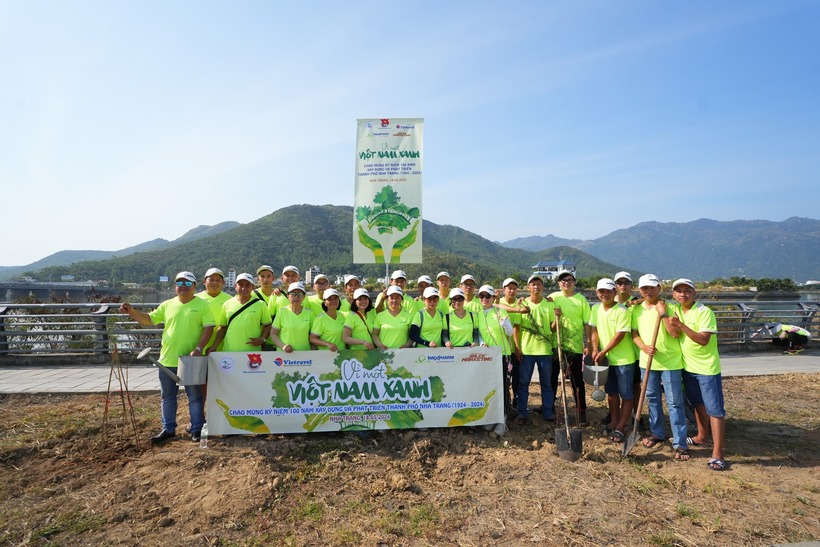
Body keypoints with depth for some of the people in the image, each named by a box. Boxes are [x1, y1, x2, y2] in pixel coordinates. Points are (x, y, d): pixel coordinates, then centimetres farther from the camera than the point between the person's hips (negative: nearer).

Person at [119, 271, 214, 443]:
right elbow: (149, 319, 15)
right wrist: (131, 311, -1)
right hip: (167, 360, 5)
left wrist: (199, 348, -20)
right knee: (167, 396, 15)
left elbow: (208, 328, -11)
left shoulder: (203, 305, -5)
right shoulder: (167, 305, 9)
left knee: (195, 396, 5)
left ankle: (197, 429, 17)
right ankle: (168, 429, 29)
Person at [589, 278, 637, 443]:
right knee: (611, 392, 17)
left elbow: (619, 335, -20)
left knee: (626, 395, 3)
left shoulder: (622, 311, -17)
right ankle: (614, 422, 30)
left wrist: (603, 352, -17)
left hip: (624, 359, -6)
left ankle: (620, 428, 12)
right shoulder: (595, 308, 2)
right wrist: (595, 349, -8)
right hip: (606, 358, 6)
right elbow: (594, 329, 5)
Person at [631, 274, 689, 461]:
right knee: (652, 399, 16)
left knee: (675, 402, 0)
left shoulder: (670, 307, -8)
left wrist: (663, 313, -21)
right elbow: (634, 333, 7)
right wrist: (644, 347, -10)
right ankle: (657, 433, 32)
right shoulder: (637, 309, 5)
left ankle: (680, 443, 8)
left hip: (670, 361, -4)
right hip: (647, 361, 4)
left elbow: (675, 333, -16)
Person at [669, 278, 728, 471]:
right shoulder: (676, 310, 4)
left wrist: (680, 325, -27)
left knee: (715, 410, -2)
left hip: (707, 368, -7)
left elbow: (703, 339, -24)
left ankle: (717, 454, 2)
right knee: (698, 404, 22)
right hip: (688, 367, 7)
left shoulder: (704, 312, -16)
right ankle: (702, 437, 38)